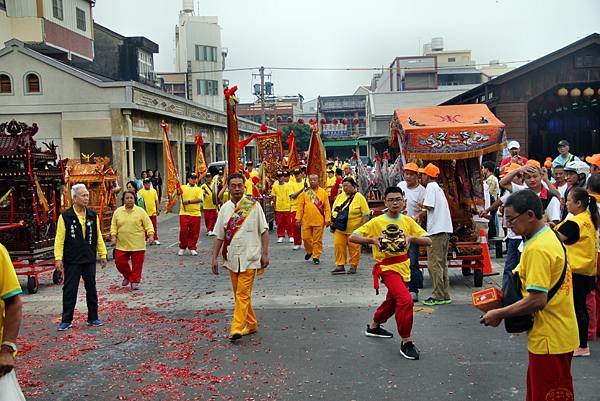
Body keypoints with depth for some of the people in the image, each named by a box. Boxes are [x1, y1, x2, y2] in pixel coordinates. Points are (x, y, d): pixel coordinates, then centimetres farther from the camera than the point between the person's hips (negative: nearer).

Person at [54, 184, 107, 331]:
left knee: (91, 289, 11)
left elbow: (98, 236, 10)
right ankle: (66, 320, 13)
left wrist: (103, 254, 8)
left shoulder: (93, 216, 5)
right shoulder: (65, 217, -7)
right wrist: (58, 258, -12)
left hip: (89, 259, 4)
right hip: (71, 261, -4)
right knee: (69, 291, 2)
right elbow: (59, 239, -8)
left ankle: (93, 318, 22)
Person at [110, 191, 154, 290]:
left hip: (137, 245, -2)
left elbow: (148, 225, -1)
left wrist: (150, 235, -13)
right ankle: (127, 276, 31)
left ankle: (135, 281, 16)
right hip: (122, 244, 3)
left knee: (137, 264, 0)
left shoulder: (140, 211, 0)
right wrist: (113, 237, -1)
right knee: (120, 262, 5)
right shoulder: (118, 211, 7)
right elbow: (113, 226, 11)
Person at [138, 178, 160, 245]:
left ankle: (155, 239, 14)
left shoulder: (154, 191, 8)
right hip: (145, 213, -3)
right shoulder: (140, 192, -3)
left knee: (155, 226, 7)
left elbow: (156, 201, 10)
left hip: (153, 212, 3)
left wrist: (158, 209, 6)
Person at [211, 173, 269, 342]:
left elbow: (264, 231, -3)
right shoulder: (224, 209, 6)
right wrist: (214, 258, 5)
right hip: (232, 258, 5)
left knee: (243, 294, -10)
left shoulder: (254, 205, -4)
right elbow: (219, 236, 10)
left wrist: (265, 254, -8)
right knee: (238, 294, 13)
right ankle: (251, 324, 27)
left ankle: (236, 328, -10)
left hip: (249, 257, -5)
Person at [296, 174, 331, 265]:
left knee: (317, 240, 3)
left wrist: (327, 219, -6)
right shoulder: (305, 192, 5)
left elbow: (327, 207, 1)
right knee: (306, 238, 7)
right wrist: (298, 219, -1)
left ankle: (316, 256, 15)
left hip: (319, 221, -1)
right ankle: (309, 251, 33)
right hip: (306, 220, 1)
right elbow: (300, 206, 4)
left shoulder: (323, 192, 3)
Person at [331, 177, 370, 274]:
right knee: (338, 245, 3)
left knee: (354, 248, 2)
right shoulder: (340, 197, 9)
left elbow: (366, 214, -7)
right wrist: (333, 224, 12)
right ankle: (340, 266, 13)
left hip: (353, 229, -5)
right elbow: (333, 211, 17)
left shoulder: (359, 197, -6)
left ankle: (353, 266, 16)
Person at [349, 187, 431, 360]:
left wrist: (411, 238, -22)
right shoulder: (376, 222, -12)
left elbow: (428, 240, -3)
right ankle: (406, 342, -9)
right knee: (405, 300, -23)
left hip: (404, 266, 6)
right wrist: (372, 239, -30)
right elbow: (352, 237, -15)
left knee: (393, 300, 23)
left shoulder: (408, 221, 0)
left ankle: (374, 327, 47)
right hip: (387, 267, -6)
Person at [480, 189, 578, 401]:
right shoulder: (549, 236, 7)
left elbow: (537, 300, -27)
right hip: (557, 333, 10)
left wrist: (499, 314, -16)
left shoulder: (538, 249, -24)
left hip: (550, 338, -10)